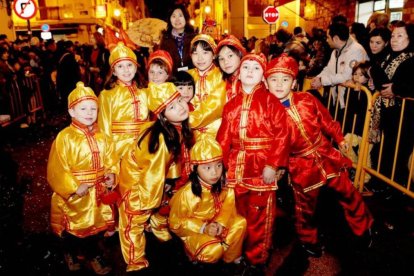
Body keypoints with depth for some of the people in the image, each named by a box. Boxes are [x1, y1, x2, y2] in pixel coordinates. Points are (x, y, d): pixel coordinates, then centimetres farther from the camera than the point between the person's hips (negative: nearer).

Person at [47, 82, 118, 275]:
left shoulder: (101, 137, 0)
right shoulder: (64, 137, -17)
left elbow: (111, 160, 6)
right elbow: (56, 169, -17)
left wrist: (111, 175, -13)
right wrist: (73, 188, -21)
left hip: (98, 192, 4)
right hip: (74, 194, -4)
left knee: (97, 226, 19)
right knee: (73, 230, 15)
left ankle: (93, 255, 45)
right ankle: (71, 254, 46)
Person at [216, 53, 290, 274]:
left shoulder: (270, 101, -3)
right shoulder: (231, 104, 10)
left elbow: (282, 135, -11)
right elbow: (223, 138, 7)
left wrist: (273, 165, -16)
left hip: (263, 166, -4)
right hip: (236, 167, 4)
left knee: (260, 215, 7)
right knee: (238, 213, 17)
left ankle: (257, 258, 27)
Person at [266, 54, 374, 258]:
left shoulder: (307, 100, -7)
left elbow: (326, 121, 6)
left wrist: (339, 139, 11)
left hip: (326, 155, 3)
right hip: (301, 166, -3)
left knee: (348, 192, 17)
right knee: (306, 205, 14)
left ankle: (364, 226, 44)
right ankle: (308, 240, 41)